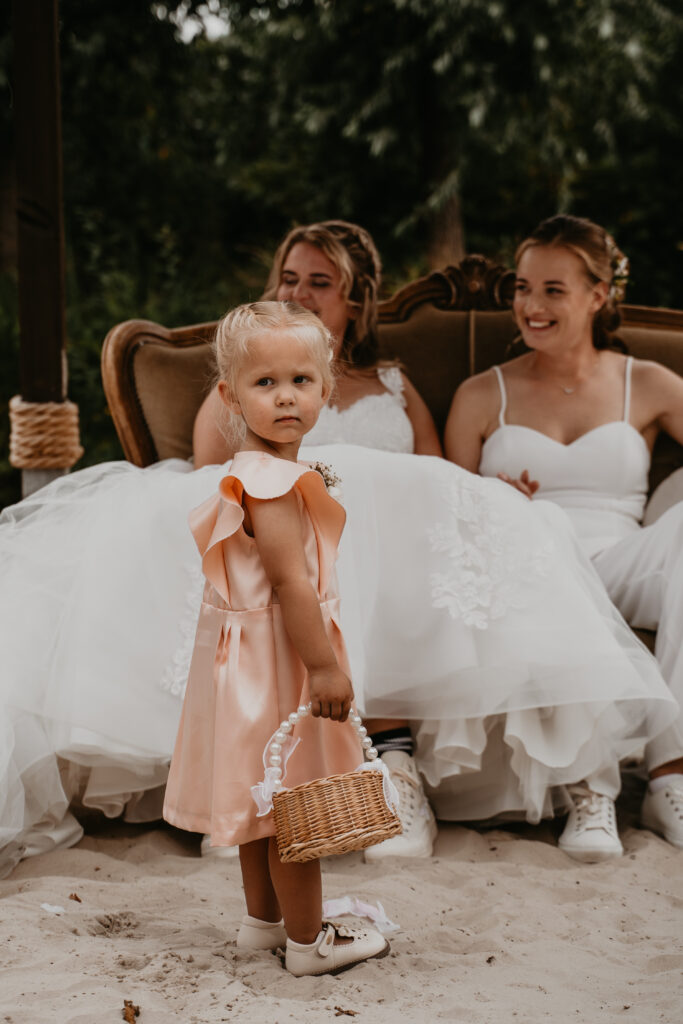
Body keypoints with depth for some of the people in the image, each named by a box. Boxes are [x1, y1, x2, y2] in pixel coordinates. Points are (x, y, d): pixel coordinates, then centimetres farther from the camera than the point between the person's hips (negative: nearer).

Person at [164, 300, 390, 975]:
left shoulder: (256, 474, 11)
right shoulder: (274, 483, -22)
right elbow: (291, 581, -26)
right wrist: (325, 666, -24)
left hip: (255, 653, 11)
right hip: (277, 656, -10)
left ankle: (263, 919, 34)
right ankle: (308, 940, 13)